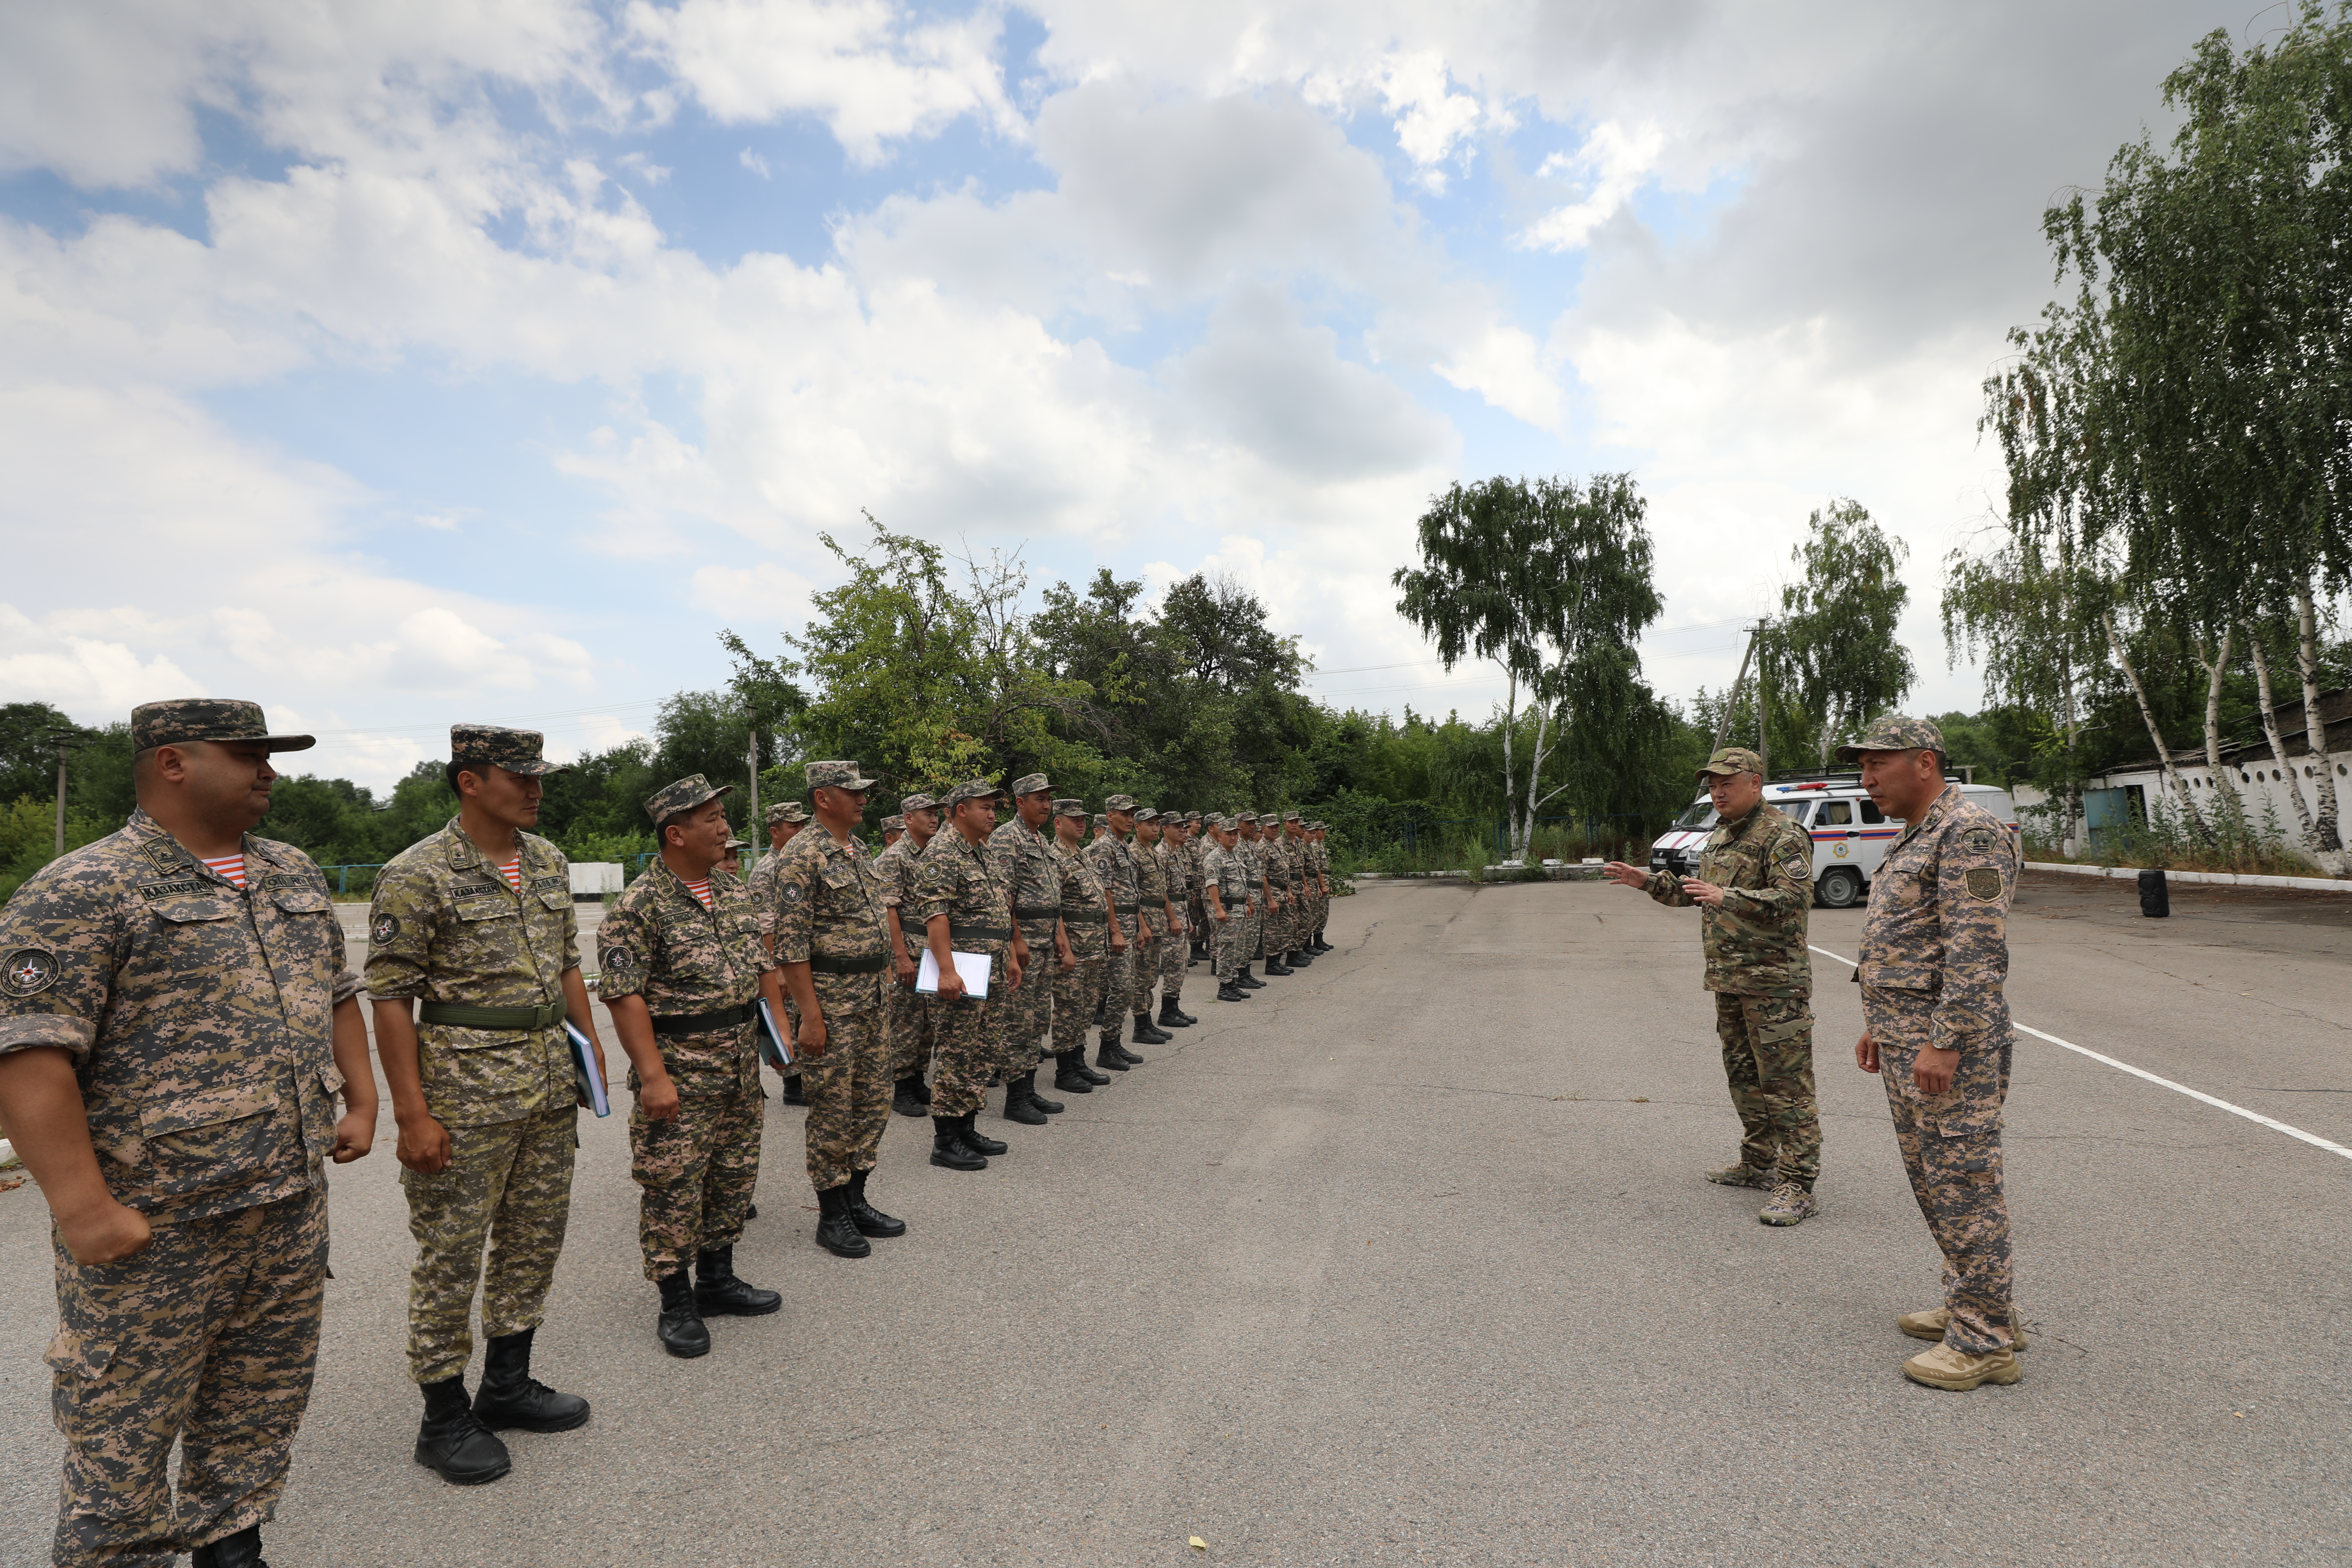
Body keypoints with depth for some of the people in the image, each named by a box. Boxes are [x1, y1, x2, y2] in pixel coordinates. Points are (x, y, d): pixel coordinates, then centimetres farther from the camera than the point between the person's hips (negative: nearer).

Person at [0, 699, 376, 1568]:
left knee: (263, 1401, 18)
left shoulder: (295, 875, 10)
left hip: (294, 1203, 7)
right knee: (126, 1429, 8)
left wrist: (362, 1101, 11)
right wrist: (84, 1207, -21)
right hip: (153, 1221, -6)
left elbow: (338, 997, 18)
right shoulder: (83, 892, -13)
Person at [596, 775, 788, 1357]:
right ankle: (676, 1303, 17)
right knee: (673, 1185, 2)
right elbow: (623, 996, -17)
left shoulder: (735, 892, 8)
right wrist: (653, 1076, -21)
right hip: (680, 1066, -7)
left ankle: (717, 1280, 32)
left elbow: (763, 964, 15)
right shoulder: (639, 907, -14)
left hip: (742, 1063, 7)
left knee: (734, 1176, 16)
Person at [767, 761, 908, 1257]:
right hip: (830, 996, -8)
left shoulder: (860, 852, 12)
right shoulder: (803, 856, -14)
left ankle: (856, 1201, 26)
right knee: (833, 1109, 2)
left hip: (873, 997, 8)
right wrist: (810, 1015, -20)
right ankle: (832, 1216, 15)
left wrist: (884, 983, 16)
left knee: (873, 1103, 13)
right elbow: (791, 943, -17)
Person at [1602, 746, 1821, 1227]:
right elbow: (1697, 894, 26)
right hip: (1728, 980, 10)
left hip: (1774, 982, -9)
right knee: (1744, 1077, 18)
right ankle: (1758, 1164, 31)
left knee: (1786, 1082, -5)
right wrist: (1648, 881, 15)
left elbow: (1795, 898, -24)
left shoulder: (1782, 835, -12)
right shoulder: (1722, 836, 17)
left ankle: (1798, 1186, 0)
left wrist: (1727, 897, -32)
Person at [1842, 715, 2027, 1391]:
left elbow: (1977, 951, -22)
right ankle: (1973, 1303, 30)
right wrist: (1878, 1025, 22)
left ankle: (1984, 1341, 6)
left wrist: (1944, 1043, -24)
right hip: (1906, 1038, 10)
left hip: (1949, 1045, -10)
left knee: (1963, 1184, -3)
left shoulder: (1969, 832, -15)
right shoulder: (1914, 838, 17)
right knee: (1933, 1178, 17)